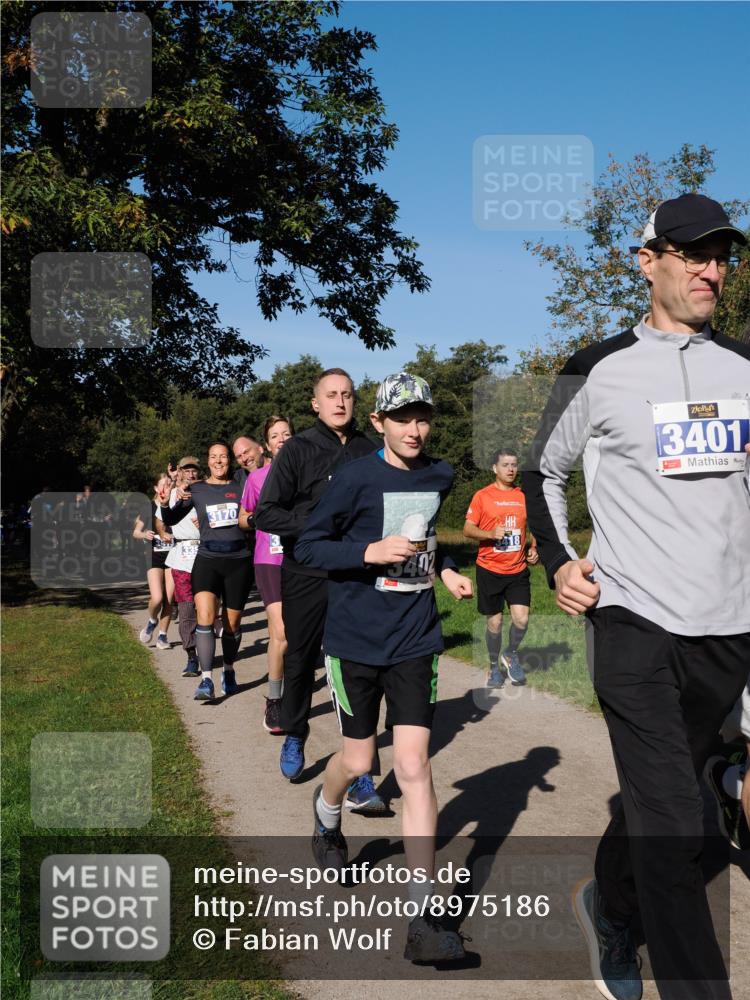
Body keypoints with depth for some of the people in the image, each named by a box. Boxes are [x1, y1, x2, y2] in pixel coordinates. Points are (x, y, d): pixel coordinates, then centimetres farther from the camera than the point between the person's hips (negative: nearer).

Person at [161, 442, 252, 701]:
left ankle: (228, 671, 30)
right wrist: (172, 502, -18)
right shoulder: (196, 490, 6)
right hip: (207, 559, -1)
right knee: (205, 616, -19)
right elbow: (171, 520, 1)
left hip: (238, 561, 1)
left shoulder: (240, 488, 5)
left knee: (232, 623, 8)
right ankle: (206, 680, -17)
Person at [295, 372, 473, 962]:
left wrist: (444, 570, 5)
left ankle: (426, 920, 0)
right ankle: (327, 821, 49)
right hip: (355, 641, -2)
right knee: (359, 760, 12)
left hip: (415, 641, 2)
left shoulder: (440, 477, 4)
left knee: (415, 765, -6)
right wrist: (372, 551, -21)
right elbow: (308, 546, -8)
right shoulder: (357, 478, -10)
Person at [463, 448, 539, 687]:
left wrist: (533, 548, 2)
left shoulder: (524, 496, 8)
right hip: (489, 570, -2)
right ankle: (494, 666, 27)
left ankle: (511, 654, 19)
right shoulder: (482, 496, -3)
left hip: (518, 570, 3)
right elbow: (468, 529, -5)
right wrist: (491, 533, -22)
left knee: (521, 618, -10)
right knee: (494, 622, 5)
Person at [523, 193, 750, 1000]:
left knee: (656, 801, 19)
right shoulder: (600, 369, -2)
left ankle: (608, 906, 45)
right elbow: (541, 473, 9)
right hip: (635, 624, -4)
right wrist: (556, 561, -3)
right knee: (673, 830, -8)